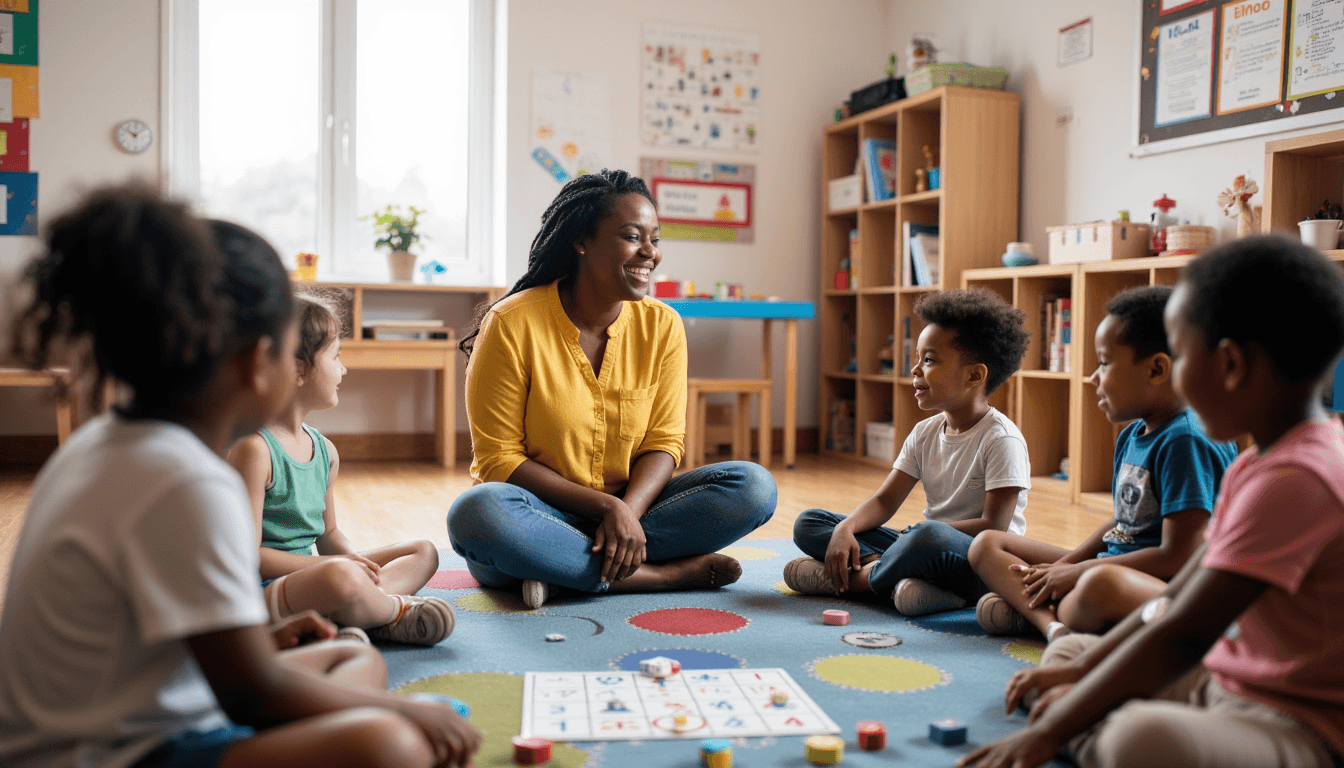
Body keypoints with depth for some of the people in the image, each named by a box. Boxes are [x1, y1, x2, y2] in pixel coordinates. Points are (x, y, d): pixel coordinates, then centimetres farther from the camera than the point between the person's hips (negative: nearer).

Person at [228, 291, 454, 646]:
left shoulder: (325, 450, 12)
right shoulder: (253, 448, -15)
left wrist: (351, 557, -3)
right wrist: (331, 563, -19)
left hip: (307, 575, 10)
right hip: (260, 592, -10)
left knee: (424, 551, 13)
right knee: (340, 577, -41)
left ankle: (353, 617, -18)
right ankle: (396, 611, -6)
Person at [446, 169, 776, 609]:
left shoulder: (662, 325, 0)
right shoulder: (512, 324, -12)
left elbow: (664, 441, 0)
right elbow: (499, 459, -12)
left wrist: (627, 512, -21)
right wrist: (605, 505, -20)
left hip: (629, 508, 4)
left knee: (754, 486, -15)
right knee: (478, 512, -37)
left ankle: (560, 570, -21)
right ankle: (669, 572, -24)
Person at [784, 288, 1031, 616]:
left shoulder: (1001, 439, -12)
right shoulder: (925, 433, 10)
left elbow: (994, 527, -18)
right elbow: (884, 501, 5)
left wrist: (923, 530, -17)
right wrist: (846, 529, -15)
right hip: (931, 551, 7)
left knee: (929, 538, -43)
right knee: (808, 524, -1)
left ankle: (859, 577, -17)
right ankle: (900, 576, -21)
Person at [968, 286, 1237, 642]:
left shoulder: (1189, 442, -16)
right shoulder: (1130, 436, 14)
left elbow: (1177, 557, -22)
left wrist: (1075, 573, -15)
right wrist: (1062, 567, 4)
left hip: (1165, 591, -10)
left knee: (1100, 584, -45)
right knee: (987, 545, 6)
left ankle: (1029, 610, -15)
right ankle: (1052, 624, -21)